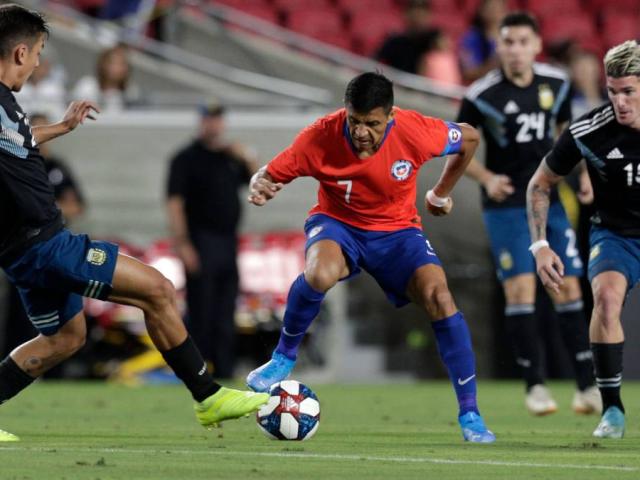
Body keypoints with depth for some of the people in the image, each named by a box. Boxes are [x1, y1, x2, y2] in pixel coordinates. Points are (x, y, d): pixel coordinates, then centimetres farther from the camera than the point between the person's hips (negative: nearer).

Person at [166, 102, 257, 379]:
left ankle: (224, 372, 12)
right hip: (202, 242, -6)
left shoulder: (231, 157, 16)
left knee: (225, 317, 8)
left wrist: (247, 160, 1)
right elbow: (174, 203, -9)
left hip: (229, 241, 6)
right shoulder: (187, 158, -3)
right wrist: (182, 244, -18)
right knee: (201, 315, -8)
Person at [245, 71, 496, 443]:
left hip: (397, 229, 1)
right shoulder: (320, 137, -23)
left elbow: (469, 138, -2)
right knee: (320, 273, -37)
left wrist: (441, 193, 8)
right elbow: (270, 175, -13)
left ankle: (469, 413, -9)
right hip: (338, 224, -1)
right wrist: (260, 187, -38)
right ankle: (284, 357, -9)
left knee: (439, 296, -22)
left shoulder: (415, 132, -23)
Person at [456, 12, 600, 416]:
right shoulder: (482, 95, -11)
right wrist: (487, 178, -17)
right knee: (521, 289, -11)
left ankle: (587, 386, 8)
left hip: (552, 200, 4)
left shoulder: (556, 84, 1)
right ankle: (535, 385, -3)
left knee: (568, 289, 3)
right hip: (507, 205, -4)